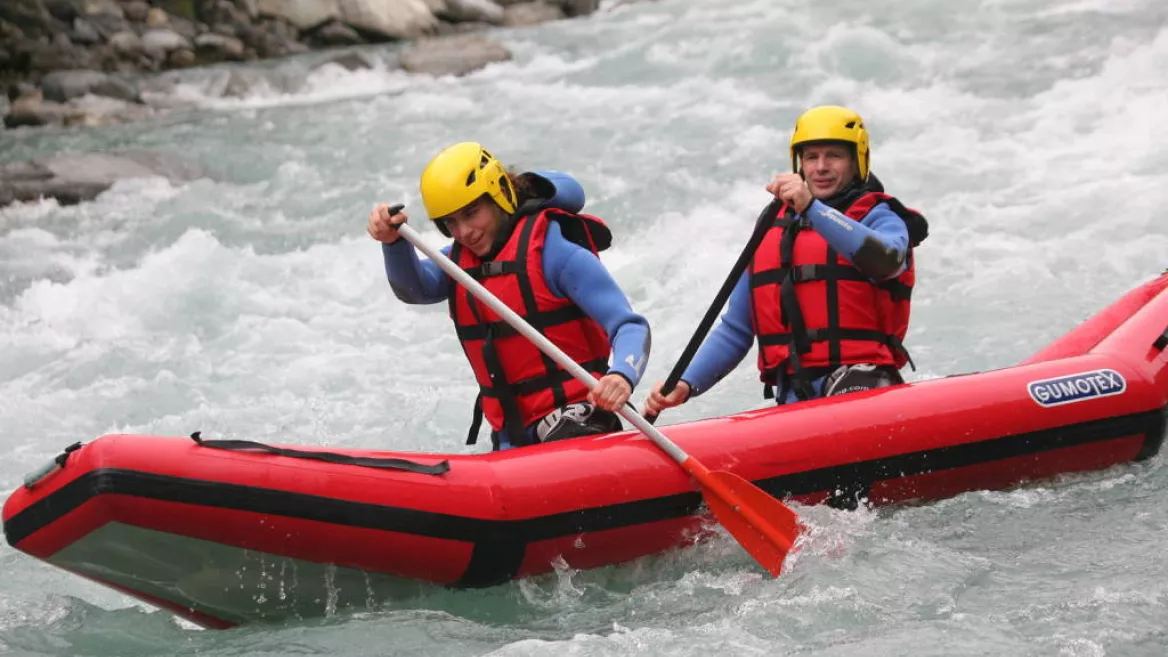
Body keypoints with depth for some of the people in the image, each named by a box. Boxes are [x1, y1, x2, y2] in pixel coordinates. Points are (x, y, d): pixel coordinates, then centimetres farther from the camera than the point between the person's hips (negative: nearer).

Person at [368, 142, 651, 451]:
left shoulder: (554, 251, -11)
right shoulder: (460, 259, 11)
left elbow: (631, 328, -17)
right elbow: (415, 288, -9)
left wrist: (622, 376, -37)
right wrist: (394, 242, -29)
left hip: (577, 425, -7)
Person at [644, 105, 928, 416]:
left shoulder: (880, 218, 9)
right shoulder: (771, 232, 21)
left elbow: (887, 260, -19)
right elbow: (734, 332, 23)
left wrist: (811, 208, -28)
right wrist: (685, 385, 8)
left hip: (864, 385, -4)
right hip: (793, 398, 4)